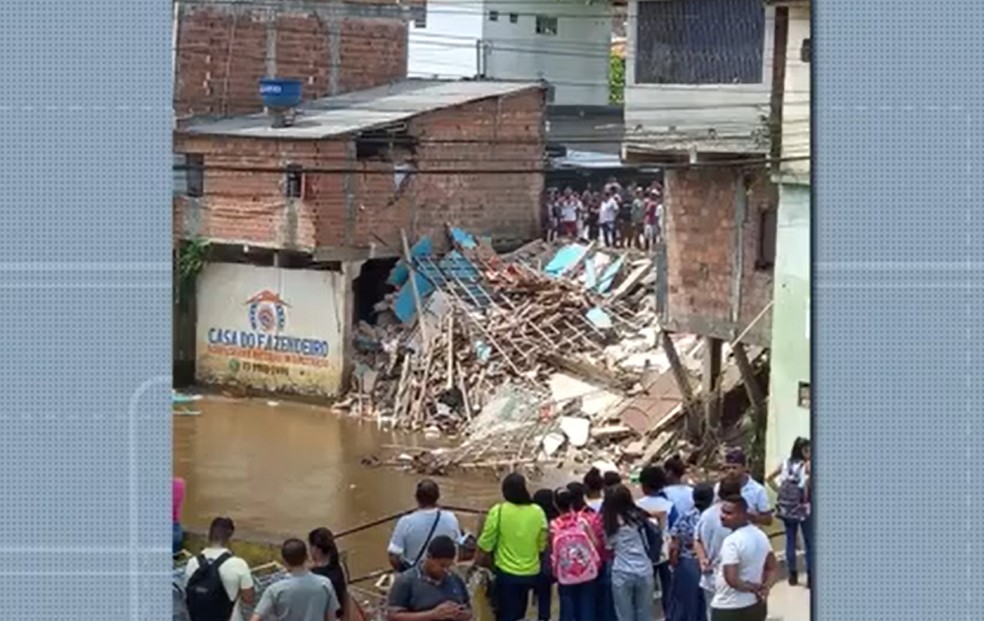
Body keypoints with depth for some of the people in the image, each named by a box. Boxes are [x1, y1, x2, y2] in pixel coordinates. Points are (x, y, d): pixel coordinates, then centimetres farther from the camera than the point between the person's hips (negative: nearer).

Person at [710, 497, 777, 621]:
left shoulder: (732, 541, -22)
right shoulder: (760, 536, 5)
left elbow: (731, 578, -29)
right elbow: (772, 567, 13)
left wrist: (750, 588, -12)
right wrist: (765, 588, -1)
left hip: (729, 609, -8)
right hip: (756, 605, 8)